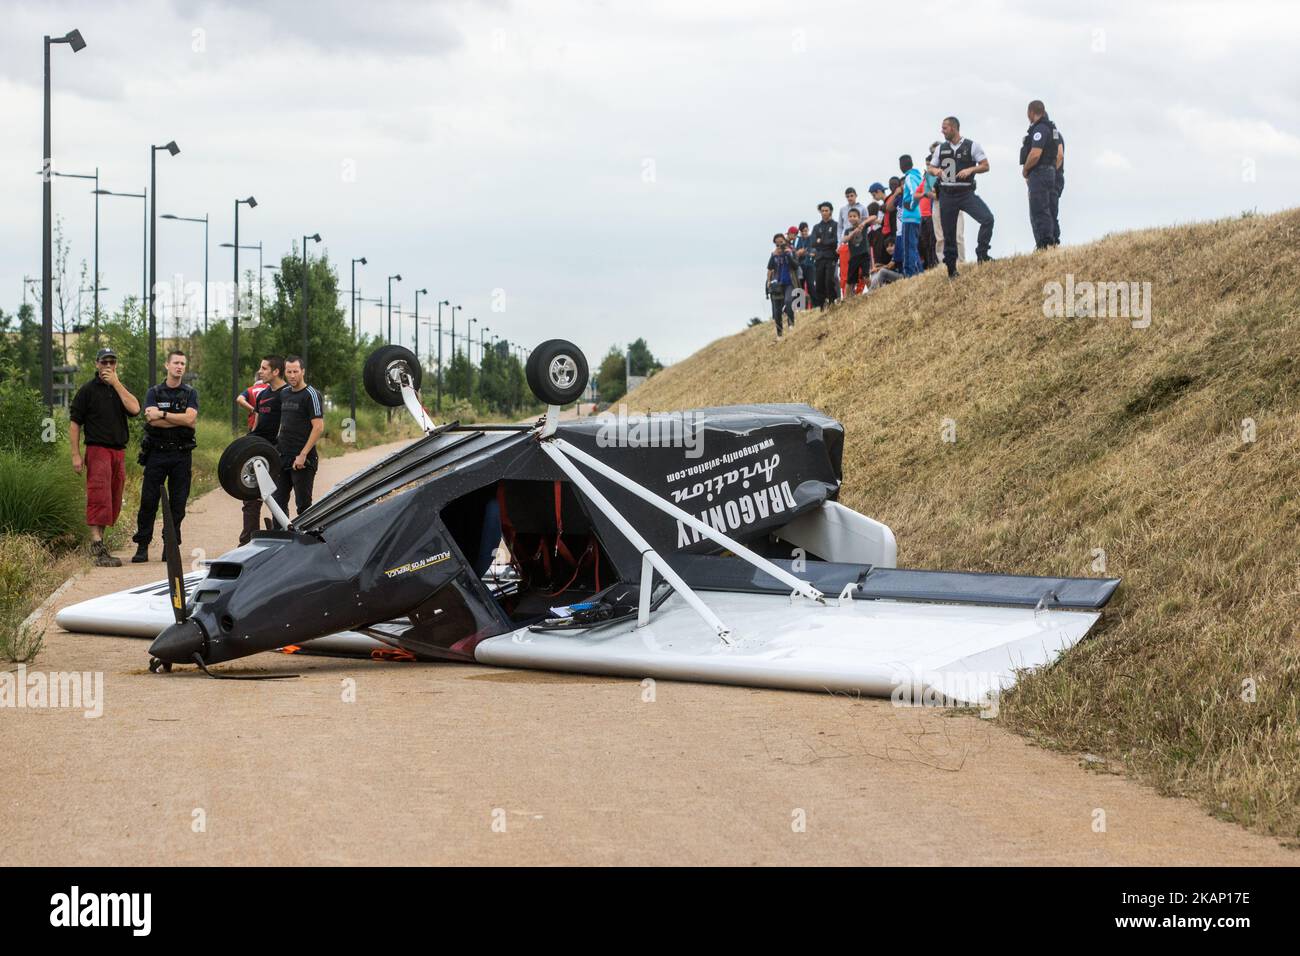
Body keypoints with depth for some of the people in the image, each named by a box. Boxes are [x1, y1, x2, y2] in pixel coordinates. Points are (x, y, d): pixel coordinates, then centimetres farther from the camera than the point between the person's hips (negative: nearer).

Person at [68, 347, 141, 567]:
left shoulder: (120, 390, 16)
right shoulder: (87, 390, 2)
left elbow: (134, 408, -5)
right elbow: (75, 424, 0)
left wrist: (116, 383, -7)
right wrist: (76, 455, -8)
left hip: (119, 452, 6)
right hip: (97, 449, -6)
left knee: (113, 501, 7)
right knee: (99, 497, -15)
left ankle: (99, 542, 16)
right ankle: (98, 547, -21)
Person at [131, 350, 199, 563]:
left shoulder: (190, 394, 8)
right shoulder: (153, 392, 6)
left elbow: (190, 418, -10)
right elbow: (152, 420, -11)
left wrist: (162, 414, -10)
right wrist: (182, 420, -10)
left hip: (181, 455, 1)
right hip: (157, 453, -1)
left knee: (178, 503, 2)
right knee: (148, 501, -2)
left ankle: (171, 545, 10)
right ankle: (142, 547, 4)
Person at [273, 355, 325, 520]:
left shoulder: (311, 395, -9)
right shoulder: (284, 394, 14)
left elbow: (318, 427, -15)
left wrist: (303, 455, -19)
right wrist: (278, 445, 14)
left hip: (302, 459, -7)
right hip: (282, 457, 8)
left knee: (303, 503, -2)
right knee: (279, 502, 9)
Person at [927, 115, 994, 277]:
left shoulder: (972, 146, -1)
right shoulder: (941, 148, 10)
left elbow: (985, 166, -1)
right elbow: (931, 167, 18)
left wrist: (970, 169, -18)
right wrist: (936, 171, -6)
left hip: (966, 193, -3)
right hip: (947, 195, 3)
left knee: (987, 218, -24)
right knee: (948, 233, 4)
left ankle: (982, 255, -13)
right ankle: (951, 270, 13)